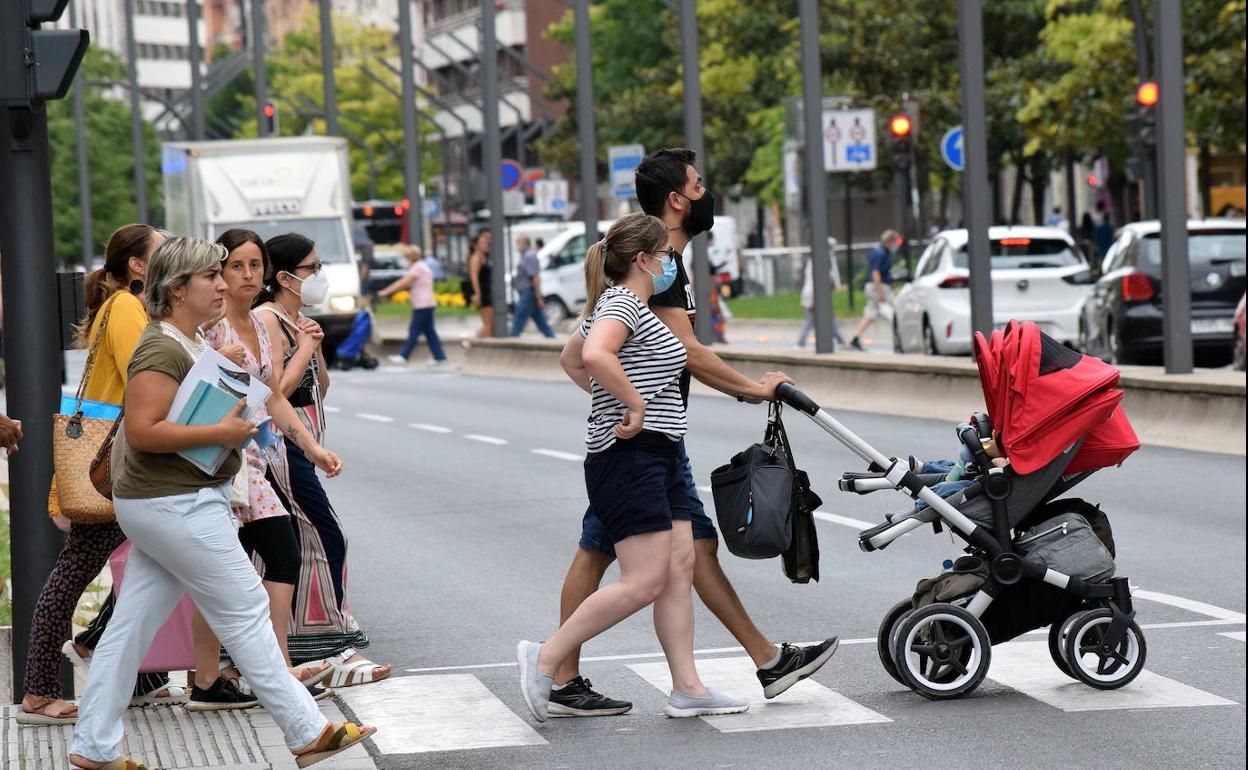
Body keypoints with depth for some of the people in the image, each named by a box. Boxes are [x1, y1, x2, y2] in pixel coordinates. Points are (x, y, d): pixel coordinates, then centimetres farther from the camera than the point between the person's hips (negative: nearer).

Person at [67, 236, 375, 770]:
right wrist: (219, 433, -25)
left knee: (132, 624, 10)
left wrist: (238, 419, 12)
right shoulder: (163, 351, -19)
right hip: (177, 504, -10)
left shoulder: (194, 342, 14)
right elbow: (141, 431, -25)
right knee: (246, 611, -3)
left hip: (170, 501, 10)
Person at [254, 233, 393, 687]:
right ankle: (333, 651, -11)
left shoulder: (299, 321, 16)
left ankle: (295, 650, 14)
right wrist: (304, 349, -11)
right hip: (281, 443, -10)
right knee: (327, 537, -11)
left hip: (300, 444, 10)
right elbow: (276, 392, -19)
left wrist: (316, 348, 4)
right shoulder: (266, 319, -12)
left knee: (296, 547, 10)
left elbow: (320, 389, 19)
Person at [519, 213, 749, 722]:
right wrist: (635, 404, -22)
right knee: (645, 581, -12)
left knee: (679, 569, 7)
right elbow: (594, 356, -32)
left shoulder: (613, 305, 19)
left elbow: (570, 359, 31)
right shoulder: (623, 303, -13)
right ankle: (545, 660, -5)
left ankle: (687, 689, 8)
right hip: (631, 457, -11)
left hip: (659, 457, 11)